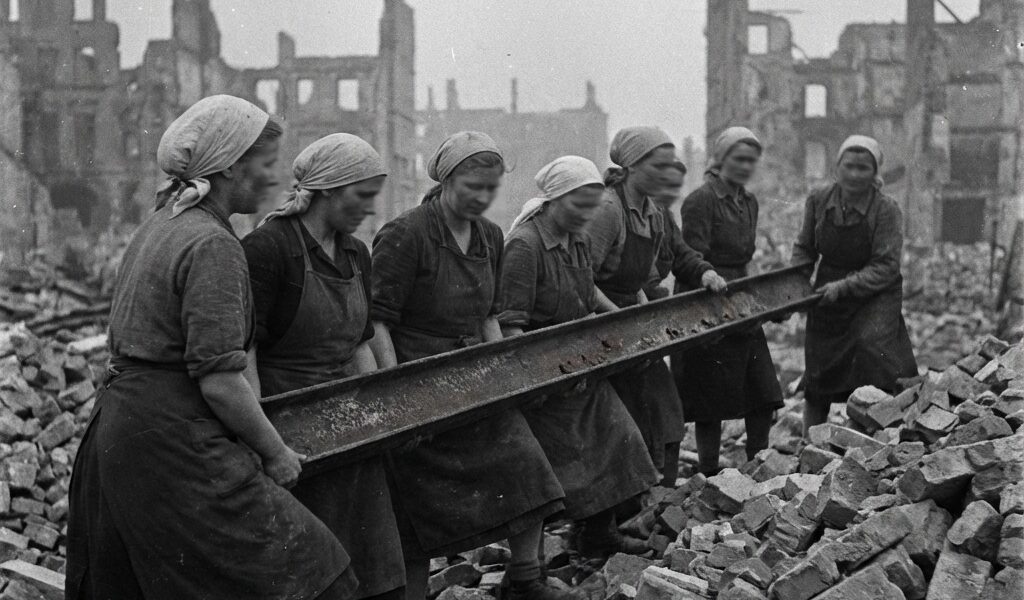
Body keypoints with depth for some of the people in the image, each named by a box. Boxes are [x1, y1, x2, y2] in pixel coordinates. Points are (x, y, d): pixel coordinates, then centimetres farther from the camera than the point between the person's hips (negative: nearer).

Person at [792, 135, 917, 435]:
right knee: (817, 378, 9)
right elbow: (804, 248, 9)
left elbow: (885, 267, -17)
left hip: (875, 297, -4)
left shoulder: (886, 210, -15)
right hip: (827, 298, 4)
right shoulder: (819, 201, -3)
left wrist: (843, 287, -25)